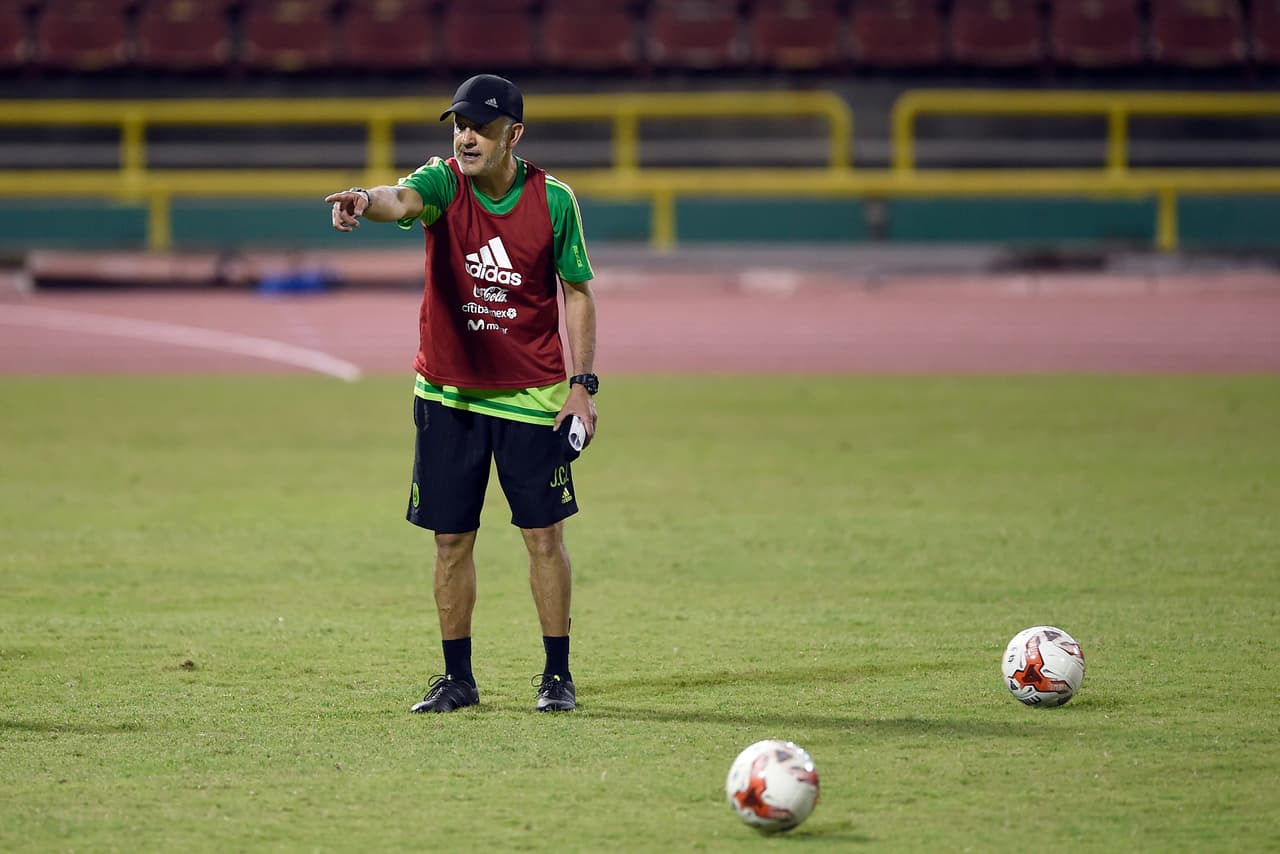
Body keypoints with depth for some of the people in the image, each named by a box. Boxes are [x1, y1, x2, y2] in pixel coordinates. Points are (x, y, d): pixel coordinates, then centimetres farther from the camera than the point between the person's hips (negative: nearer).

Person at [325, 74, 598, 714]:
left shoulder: (553, 200, -6)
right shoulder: (443, 183, -8)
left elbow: (577, 294, 2)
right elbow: (402, 199, -32)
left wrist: (581, 384, -4)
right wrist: (367, 202, -56)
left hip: (531, 395, -1)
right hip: (447, 395, 1)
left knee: (544, 535, 0)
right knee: (452, 538, 6)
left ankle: (557, 675, 12)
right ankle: (457, 678, 17)